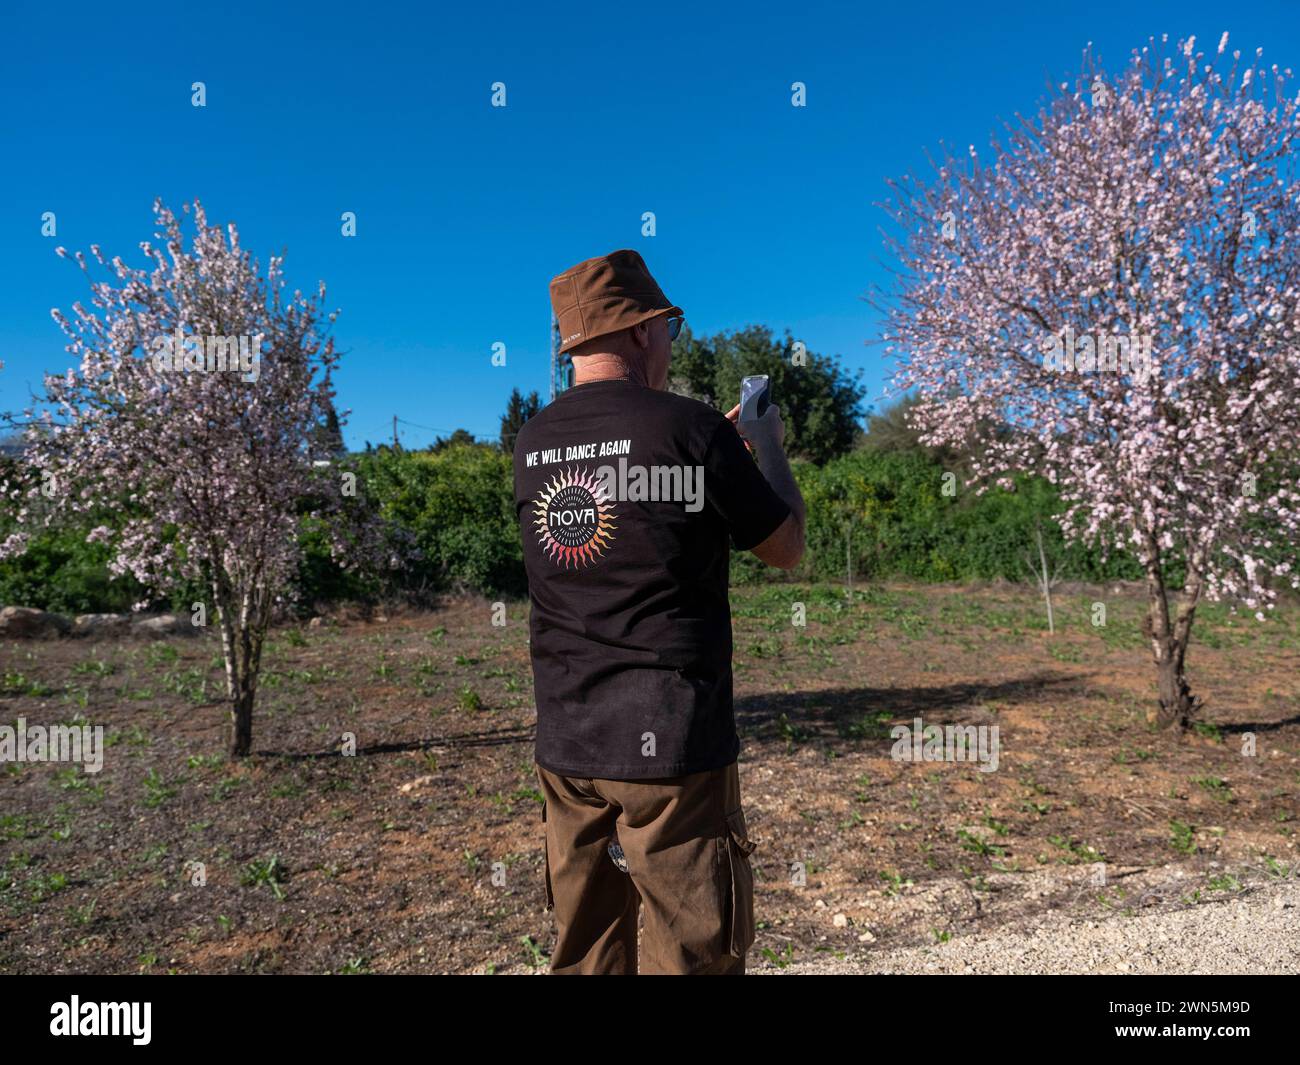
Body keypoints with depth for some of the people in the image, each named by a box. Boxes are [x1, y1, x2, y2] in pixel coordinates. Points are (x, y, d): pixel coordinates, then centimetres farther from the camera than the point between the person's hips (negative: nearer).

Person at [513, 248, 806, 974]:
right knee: (694, 955, 8)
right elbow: (787, 548, 0)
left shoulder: (533, 442, 5)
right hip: (671, 748, -6)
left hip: (566, 748, 6)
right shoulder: (690, 427, -12)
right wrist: (769, 444, 14)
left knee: (583, 954, 17)